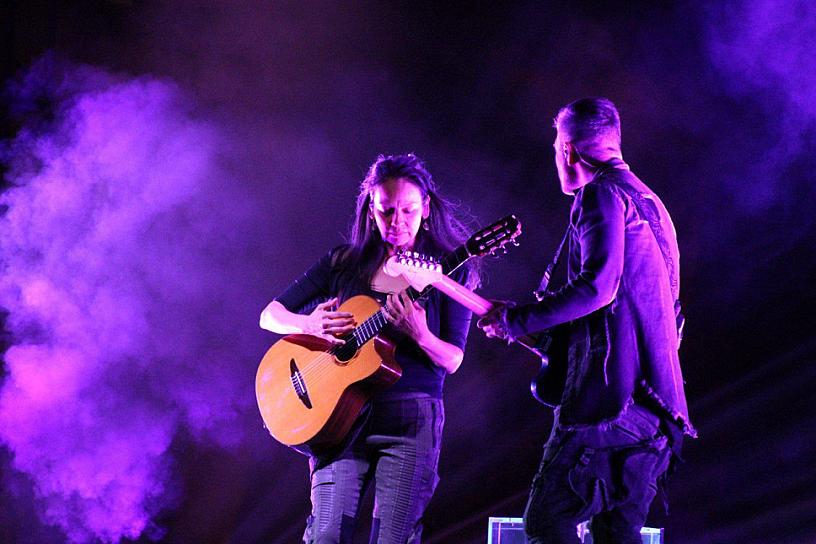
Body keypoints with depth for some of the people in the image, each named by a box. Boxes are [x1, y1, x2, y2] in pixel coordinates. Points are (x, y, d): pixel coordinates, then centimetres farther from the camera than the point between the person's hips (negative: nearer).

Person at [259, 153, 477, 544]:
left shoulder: (446, 273, 5)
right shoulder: (344, 263, 11)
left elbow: (452, 361, -2)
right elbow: (271, 315, 12)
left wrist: (419, 335, -23)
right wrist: (310, 324, -10)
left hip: (410, 418, -1)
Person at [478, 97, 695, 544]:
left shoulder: (601, 193, -5)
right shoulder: (647, 201, 26)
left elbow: (597, 285, -20)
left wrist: (516, 319, -10)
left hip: (611, 388, -10)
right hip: (655, 402, 10)